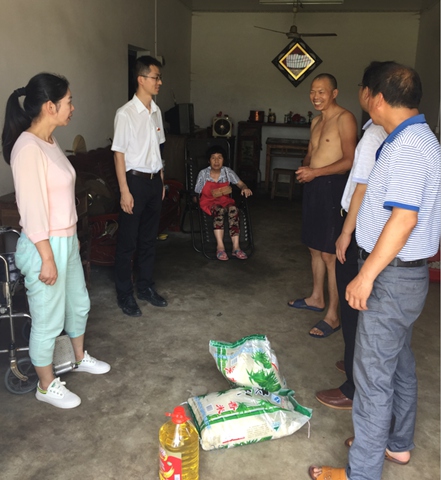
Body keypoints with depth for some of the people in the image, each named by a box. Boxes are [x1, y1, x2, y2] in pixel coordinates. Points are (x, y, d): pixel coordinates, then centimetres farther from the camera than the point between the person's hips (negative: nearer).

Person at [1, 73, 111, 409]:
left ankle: (80, 357, 48)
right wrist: (47, 258, -19)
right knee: (48, 320, 8)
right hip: (45, 246, -9)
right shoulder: (28, 148, -23)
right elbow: (32, 209, -23)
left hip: (66, 240, 10)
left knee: (79, 303, 24)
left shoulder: (49, 141, 7)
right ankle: (47, 386, 29)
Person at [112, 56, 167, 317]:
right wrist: (125, 191, -16)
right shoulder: (126, 113, -13)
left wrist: (161, 180, 14)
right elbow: (119, 154, -13)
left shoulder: (156, 111, 9)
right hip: (135, 180, -7)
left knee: (149, 238, 14)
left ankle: (146, 287, 28)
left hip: (154, 180, 7)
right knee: (128, 241, 2)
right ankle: (125, 295, 15)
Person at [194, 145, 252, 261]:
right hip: (208, 201, -2)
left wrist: (244, 188, -21)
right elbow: (196, 194, 1)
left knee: (233, 209, -34)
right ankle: (220, 247, -42)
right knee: (219, 210, -38)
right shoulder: (203, 174, -2)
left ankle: (236, 247, -38)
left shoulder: (227, 171, 4)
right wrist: (212, 194, -16)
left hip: (225, 200, 2)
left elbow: (240, 183, 3)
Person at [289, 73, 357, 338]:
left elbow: (350, 160, -18)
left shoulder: (345, 118, -11)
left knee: (330, 254, -6)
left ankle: (333, 316, 2)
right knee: (315, 247, 17)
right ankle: (317, 298, 33)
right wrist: (305, 168, 1)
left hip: (333, 188, -9)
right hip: (313, 187, 9)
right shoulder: (317, 121, 16)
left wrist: (315, 172, -21)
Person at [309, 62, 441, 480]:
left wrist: (366, 276, -24)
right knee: (399, 361, 21)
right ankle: (398, 443, 39)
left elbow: (404, 218, -28)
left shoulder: (406, 147, -20)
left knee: (373, 372, -2)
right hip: (404, 271, 11)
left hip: (392, 274, -11)